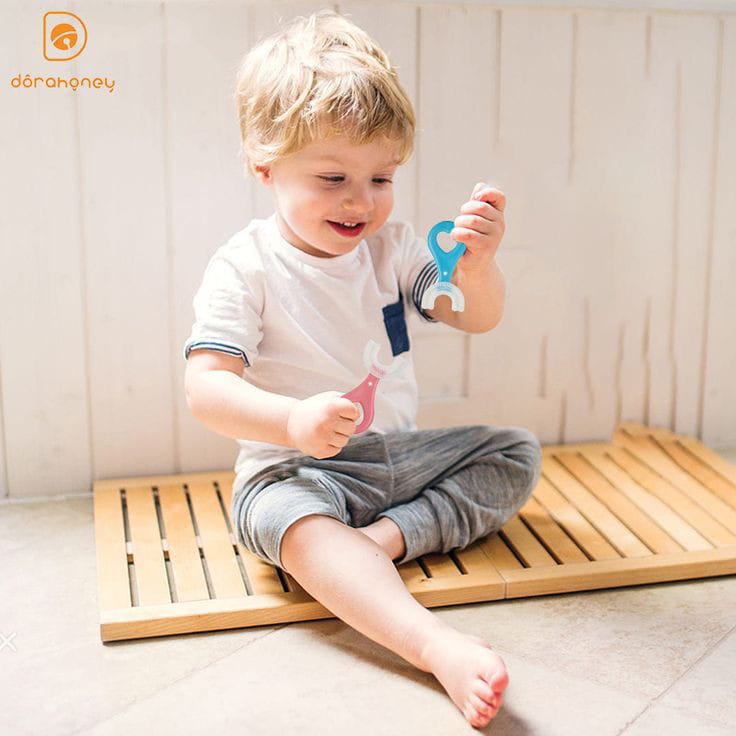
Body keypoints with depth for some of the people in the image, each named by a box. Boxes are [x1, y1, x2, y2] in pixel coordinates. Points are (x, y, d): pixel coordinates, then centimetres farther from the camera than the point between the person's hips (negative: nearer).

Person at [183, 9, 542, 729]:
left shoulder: (392, 247, 3)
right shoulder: (245, 267, -12)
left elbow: (475, 318, 0)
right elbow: (205, 387, -20)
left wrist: (476, 265, -24)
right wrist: (293, 421, -39)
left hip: (399, 453, 6)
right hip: (296, 468, -6)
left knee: (517, 451, -2)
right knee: (283, 512, -38)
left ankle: (390, 535, -22)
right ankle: (439, 647, -53)